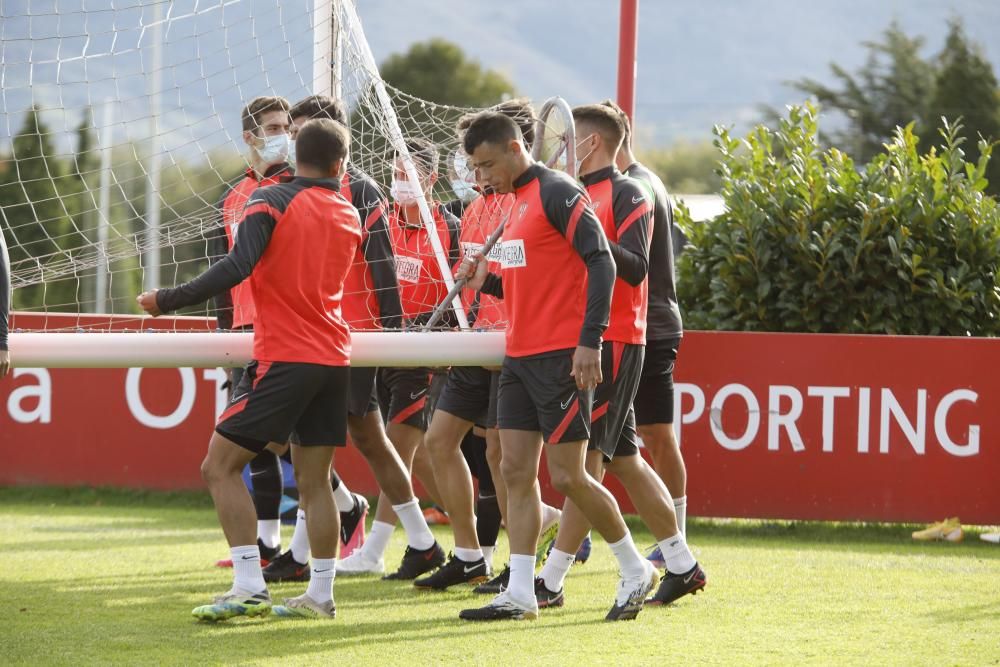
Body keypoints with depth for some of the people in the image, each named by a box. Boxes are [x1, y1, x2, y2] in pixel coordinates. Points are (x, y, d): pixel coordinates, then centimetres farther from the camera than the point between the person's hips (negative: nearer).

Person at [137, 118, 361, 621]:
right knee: (314, 480, 11)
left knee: (220, 467, -3)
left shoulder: (270, 201, -7)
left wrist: (168, 300, -17)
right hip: (333, 357, 6)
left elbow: (237, 267, -20)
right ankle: (320, 594, 10)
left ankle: (249, 588, -14)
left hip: (283, 358, -6)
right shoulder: (348, 215, 10)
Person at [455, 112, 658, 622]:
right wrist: (486, 282, 6)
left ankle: (635, 570, 11)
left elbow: (601, 262, -17)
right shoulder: (517, 203, 18)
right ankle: (520, 594, 3)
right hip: (521, 355, 9)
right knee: (515, 470, 3)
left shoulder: (557, 193, -11)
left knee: (567, 476, -6)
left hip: (561, 357, -9)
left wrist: (590, 339, -23)